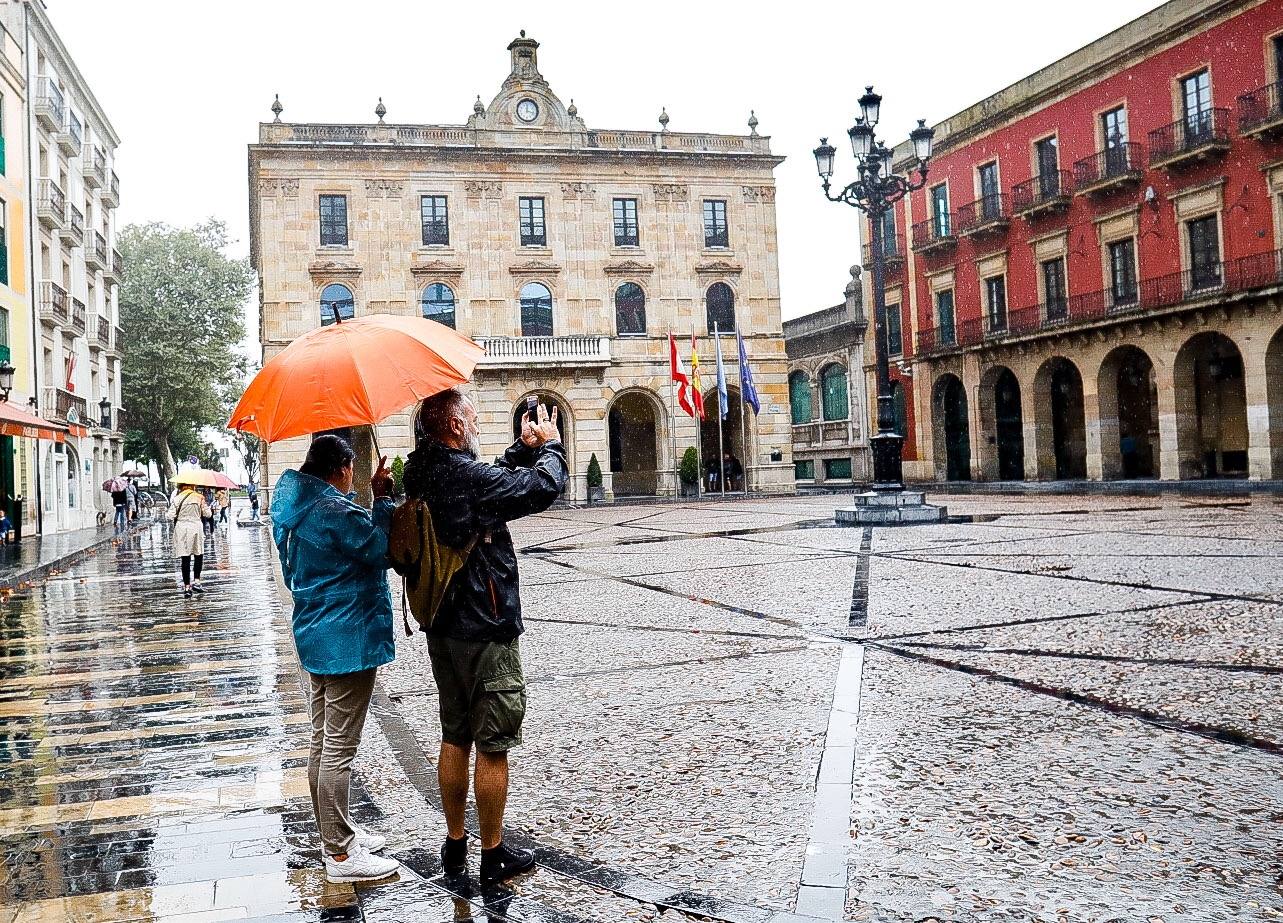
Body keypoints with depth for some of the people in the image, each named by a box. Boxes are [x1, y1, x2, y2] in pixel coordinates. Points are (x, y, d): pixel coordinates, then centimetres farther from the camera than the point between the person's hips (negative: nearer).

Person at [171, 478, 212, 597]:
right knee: (199, 555, 14)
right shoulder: (199, 497, -1)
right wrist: (206, 506, 18)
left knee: (185, 558, 3)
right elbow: (207, 513, 1)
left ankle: (187, 586, 3)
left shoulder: (177, 499, -3)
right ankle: (196, 581, 1)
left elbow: (171, 516, -5)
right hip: (196, 526, 0)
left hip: (181, 527, 0)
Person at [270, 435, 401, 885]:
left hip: (316, 636, 10)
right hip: (347, 640, -10)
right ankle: (340, 854, 4)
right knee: (339, 749, -4)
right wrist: (382, 499, -11)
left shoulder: (297, 508, 10)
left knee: (323, 742, 17)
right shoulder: (336, 510, -20)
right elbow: (382, 548, -17)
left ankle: (336, 832, 30)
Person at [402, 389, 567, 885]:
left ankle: (455, 844, 28)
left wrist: (525, 448, 13)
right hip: (485, 630, -9)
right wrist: (549, 445, 2)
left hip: (442, 629, 9)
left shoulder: (424, 476, 5)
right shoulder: (469, 477, -21)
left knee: (454, 737, 18)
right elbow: (544, 486, -16)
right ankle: (493, 854, 14)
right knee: (492, 747, 3)